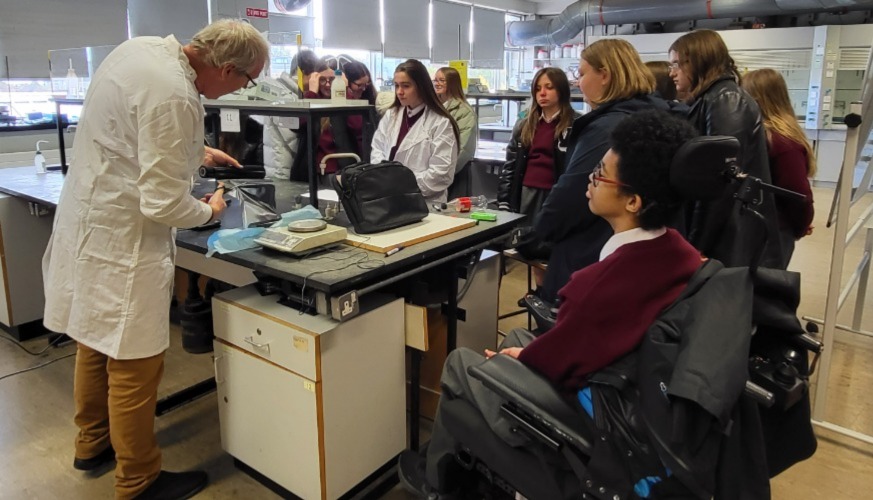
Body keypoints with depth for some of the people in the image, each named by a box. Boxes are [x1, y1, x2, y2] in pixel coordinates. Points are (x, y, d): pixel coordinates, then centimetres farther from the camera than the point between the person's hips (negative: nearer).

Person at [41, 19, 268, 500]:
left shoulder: (140, 47, 2)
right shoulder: (174, 96, -27)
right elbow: (163, 205, -24)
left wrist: (197, 150, 18)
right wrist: (209, 210, -5)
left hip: (88, 222, 10)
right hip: (120, 242, -10)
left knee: (96, 344, 23)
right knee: (135, 366, 4)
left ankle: (93, 444, 43)